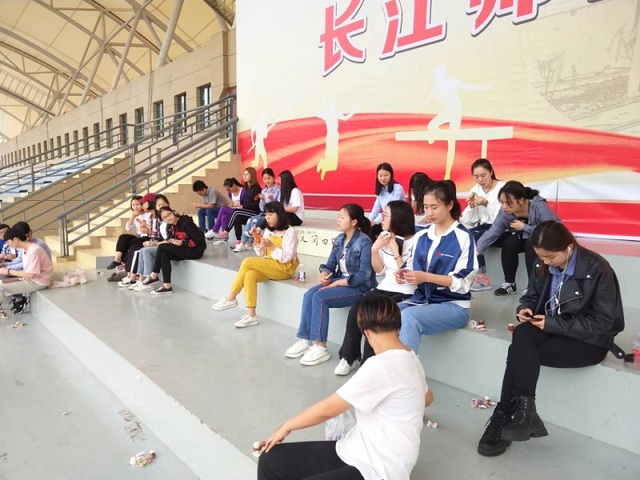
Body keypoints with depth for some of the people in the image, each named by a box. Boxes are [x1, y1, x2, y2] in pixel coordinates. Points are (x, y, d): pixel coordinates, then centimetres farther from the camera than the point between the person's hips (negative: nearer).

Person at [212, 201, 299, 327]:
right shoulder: (268, 231, 12)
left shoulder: (290, 232, -9)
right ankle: (251, 315, -31)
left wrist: (271, 246, -24)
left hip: (284, 269, -6)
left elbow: (286, 258, -15)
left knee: (247, 262, -23)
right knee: (250, 275, -27)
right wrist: (257, 238, -3)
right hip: (269, 266, 7)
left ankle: (231, 298, -13)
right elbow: (262, 255, 10)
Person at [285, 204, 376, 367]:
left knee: (320, 297, -26)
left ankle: (320, 347, -19)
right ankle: (305, 340, -11)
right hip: (339, 281, 8)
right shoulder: (339, 239, 8)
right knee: (309, 294, -16)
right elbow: (330, 264, 10)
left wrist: (337, 283, -20)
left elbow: (364, 275, -20)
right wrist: (324, 274, -15)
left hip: (359, 287, -7)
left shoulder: (364, 242, -15)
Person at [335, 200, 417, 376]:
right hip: (385, 288, 6)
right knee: (355, 309, -18)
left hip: (405, 293, -6)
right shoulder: (384, 237, 8)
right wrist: (374, 250, -6)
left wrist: (396, 251, -19)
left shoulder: (414, 241, -12)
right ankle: (348, 357, -6)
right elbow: (379, 270, 10)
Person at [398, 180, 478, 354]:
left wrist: (426, 277, -23)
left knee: (409, 317, -34)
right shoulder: (422, 236, 10)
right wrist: (406, 275, -10)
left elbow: (463, 282, -12)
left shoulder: (463, 237, -7)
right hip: (421, 299, 6)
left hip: (453, 305, -6)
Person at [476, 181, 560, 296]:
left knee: (531, 243, -32)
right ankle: (509, 283, -8)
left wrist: (524, 227, -30)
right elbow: (491, 233, -23)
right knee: (509, 243, -22)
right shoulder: (505, 212, -20)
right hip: (525, 239, 4)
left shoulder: (539, 206, -32)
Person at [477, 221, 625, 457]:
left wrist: (553, 323, -23)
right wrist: (525, 309, -10)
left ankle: (503, 417, -17)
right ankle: (522, 413, -24)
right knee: (521, 336, -30)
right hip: (551, 328, 6)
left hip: (589, 341, -5)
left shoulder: (597, 269, -16)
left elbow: (603, 322, -17)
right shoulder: (543, 265, 1)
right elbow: (532, 296, 15)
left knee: (520, 351, -28)